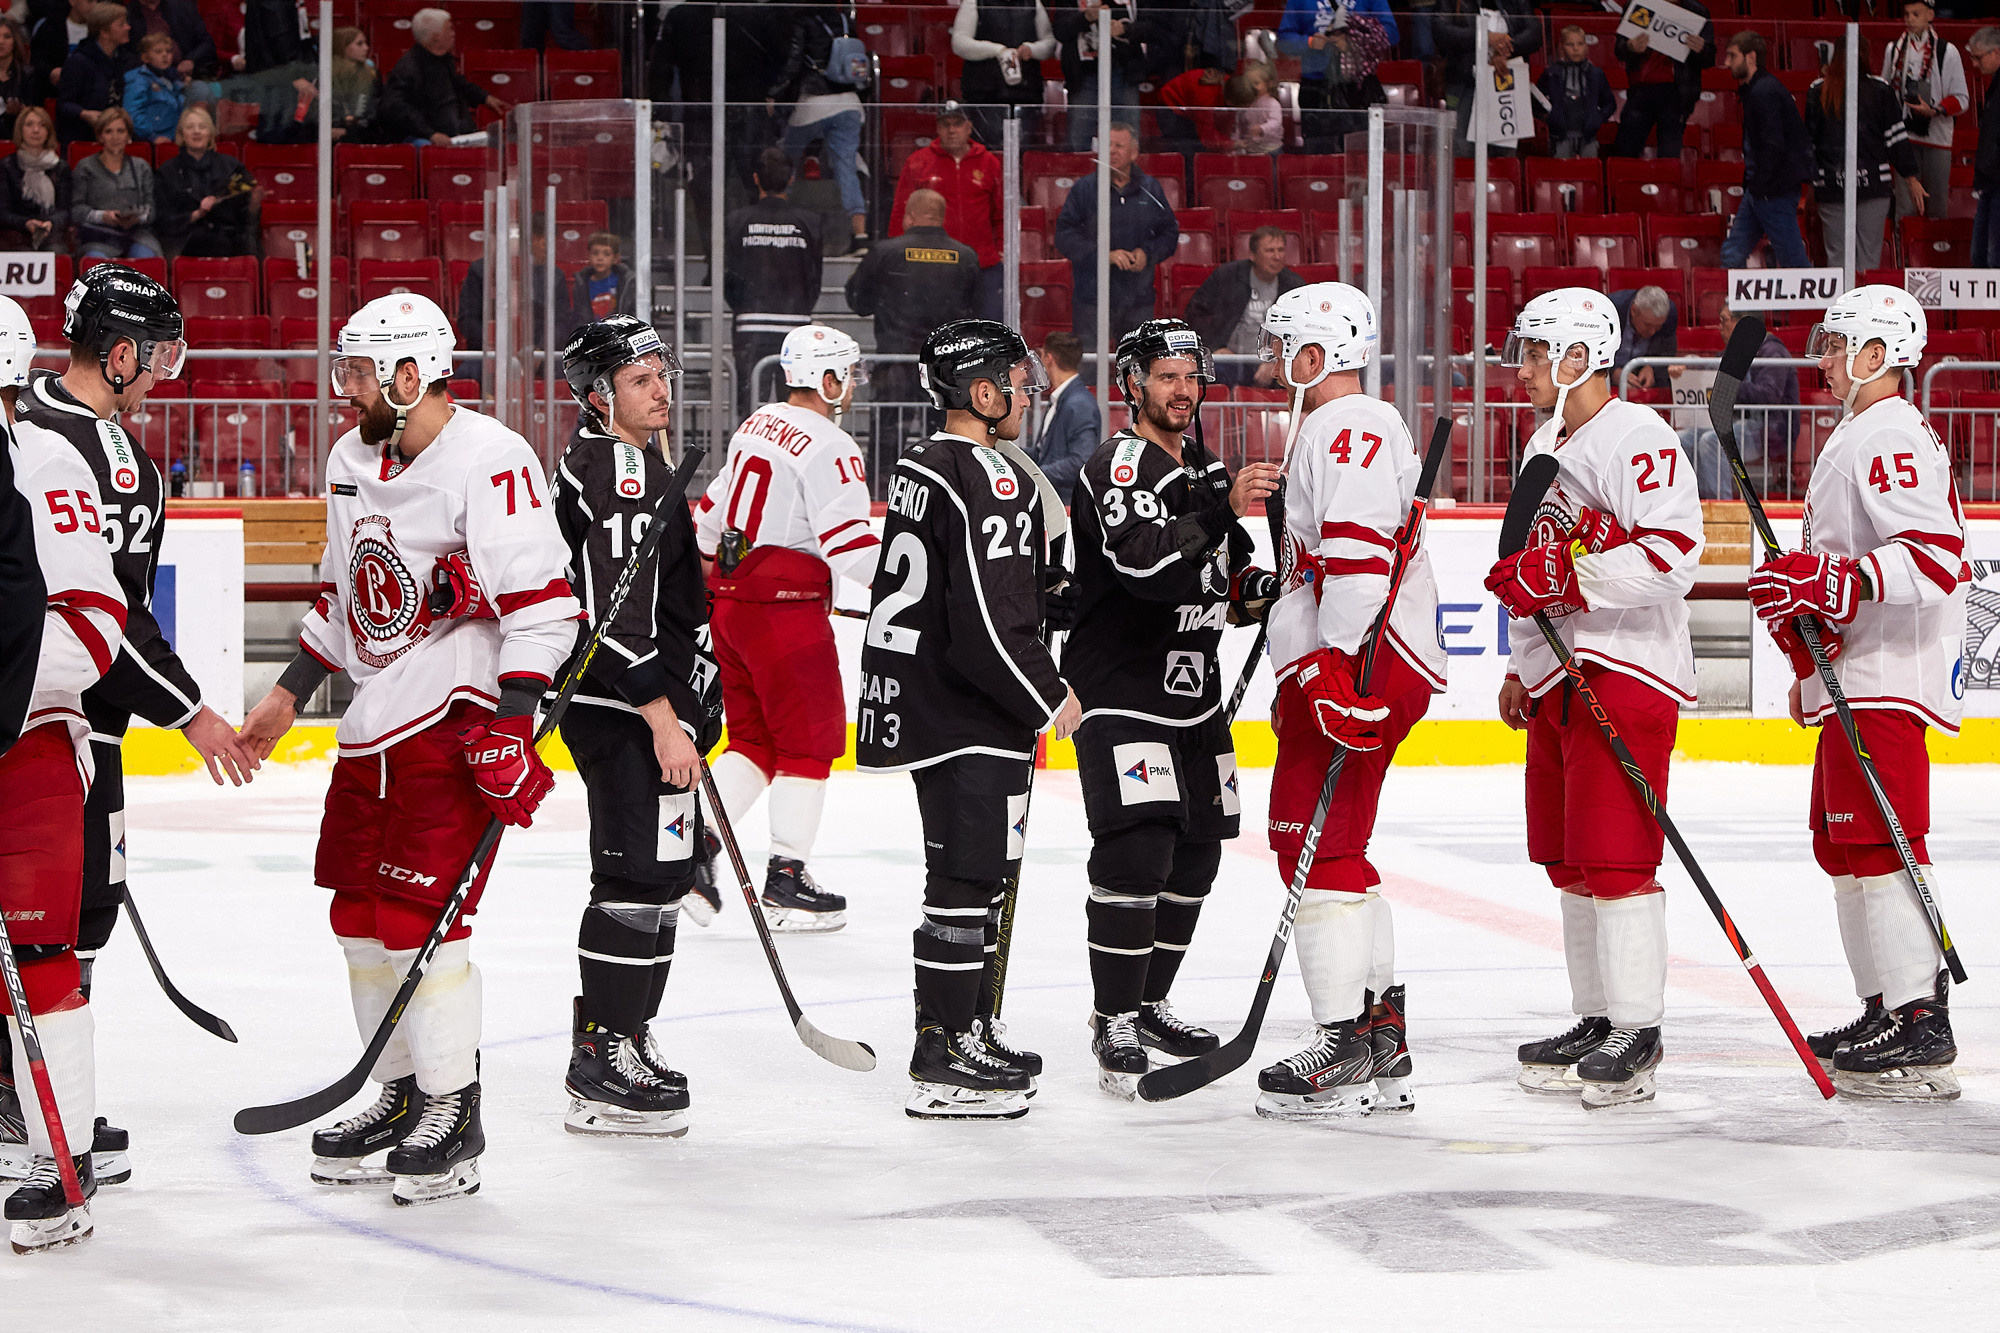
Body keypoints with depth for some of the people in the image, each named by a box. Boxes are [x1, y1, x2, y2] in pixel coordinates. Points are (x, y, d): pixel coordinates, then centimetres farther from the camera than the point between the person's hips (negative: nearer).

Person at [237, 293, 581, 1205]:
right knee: (360, 914, 10)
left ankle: (453, 1111, 0)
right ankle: (401, 1095, 23)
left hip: (458, 717, -9)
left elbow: (542, 604, -19)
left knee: (417, 912, -11)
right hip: (374, 721, 9)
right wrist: (288, 696, 21)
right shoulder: (353, 460, 11)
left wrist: (511, 726, -24)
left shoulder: (490, 462, -16)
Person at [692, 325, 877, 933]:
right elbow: (846, 541, -22)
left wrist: (707, 574, 38)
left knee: (754, 739, 15)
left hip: (731, 602, 8)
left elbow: (711, 511, 24)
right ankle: (786, 881, 3)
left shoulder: (755, 426, 13)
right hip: (786, 605, -8)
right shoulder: (828, 447, -14)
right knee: (811, 739, 2)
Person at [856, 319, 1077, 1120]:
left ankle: (965, 1030, 27)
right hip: (970, 716, -10)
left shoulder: (920, 468, 13)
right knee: (971, 876, -7)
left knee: (972, 873, 18)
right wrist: (1050, 698, -11)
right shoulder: (993, 480, -18)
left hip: (915, 697, 10)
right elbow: (990, 623, -24)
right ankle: (946, 1063, -6)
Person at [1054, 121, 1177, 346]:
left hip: (1139, 300, 3)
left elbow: (1170, 234, 14)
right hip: (1092, 299, -3)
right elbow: (1064, 236, -5)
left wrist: (1147, 253, -6)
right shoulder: (1084, 189, 2)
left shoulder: (1150, 190, 10)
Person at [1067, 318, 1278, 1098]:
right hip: (1121, 692, -9)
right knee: (1135, 851, -16)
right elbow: (1145, 565, -29)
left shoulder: (1207, 471, 15)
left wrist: (1255, 592, 2)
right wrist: (1222, 508, -39)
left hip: (1194, 692, 9)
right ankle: (1114, 1024, -10)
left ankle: (1148, 1004, 25)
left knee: (1196, 853, 11)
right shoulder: (1117, 467, -12)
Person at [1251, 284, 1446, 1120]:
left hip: (1361, 665, -11)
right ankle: (1381, 1046, 18)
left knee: (1318, 844, -12)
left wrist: (1340, 665, -30)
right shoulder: (1338, 432, 24)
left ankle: (1349, 1048, -12)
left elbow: (1360, 551, -24)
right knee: (1331, 848, 14)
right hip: (1339, 668, 11)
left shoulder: (1347, 429, -11)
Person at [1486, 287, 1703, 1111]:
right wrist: (1522, 668, 25)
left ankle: (1637, 1034, -7)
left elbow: (1674, 555, -23)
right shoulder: (1546, 446, 19)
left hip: (1627, 673, -10)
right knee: (1570, 859, 12)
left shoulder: (1639, 440, -12)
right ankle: (1595, 1021, 19)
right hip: (1560, 674, 10)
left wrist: (1567, 576, -25)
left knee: (1616, 858, -11)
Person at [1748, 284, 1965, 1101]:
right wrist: (1804, 615, 23)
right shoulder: (1861, 436, 21)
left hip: (1884, 676, -11)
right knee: (1843, 842, 14)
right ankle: (1891, 1008, 19)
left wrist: (1829, 581, -31)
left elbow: (1935, 557, -26)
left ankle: (1920, 1025, -15)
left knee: (1878, 841, -14)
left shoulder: (1891, 437, -14)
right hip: (1853, 676, 11)